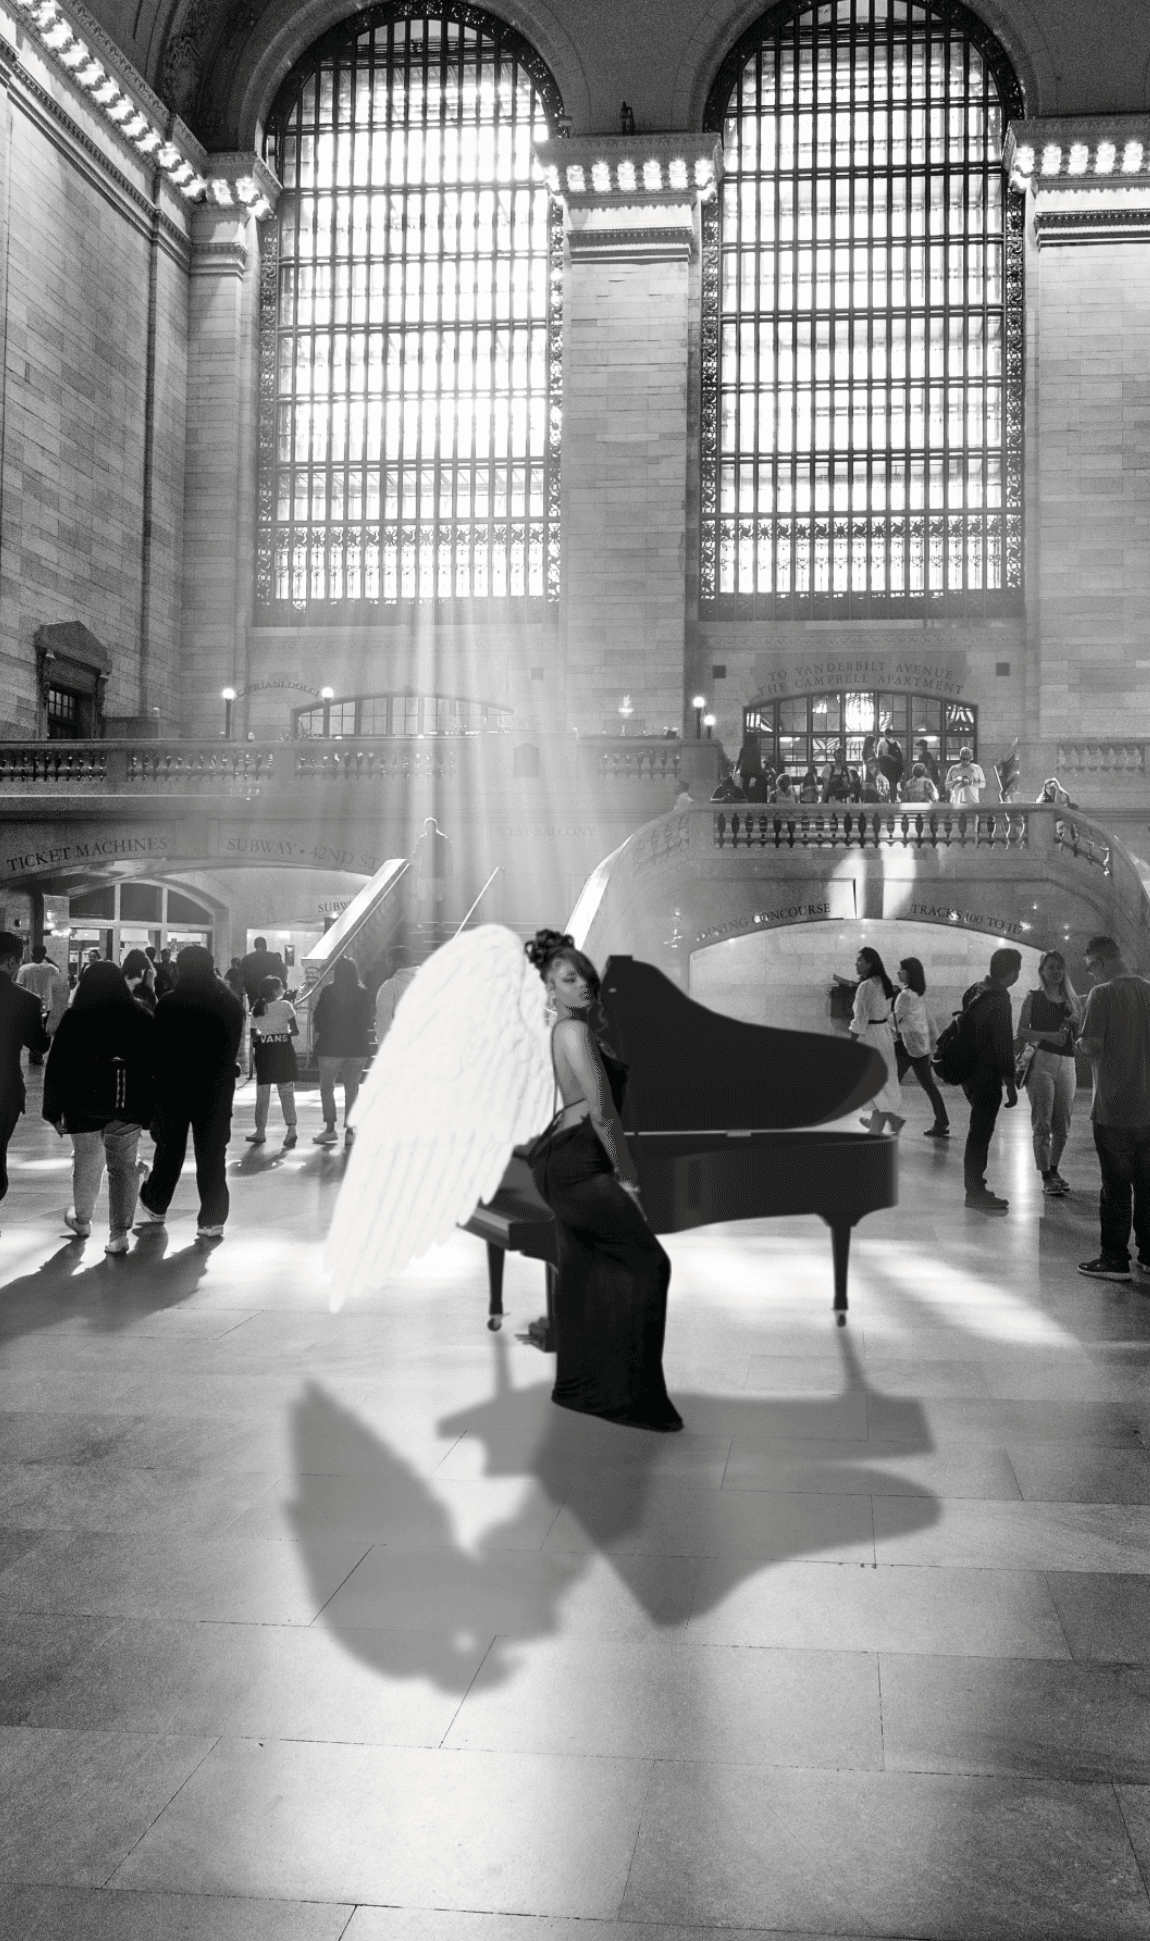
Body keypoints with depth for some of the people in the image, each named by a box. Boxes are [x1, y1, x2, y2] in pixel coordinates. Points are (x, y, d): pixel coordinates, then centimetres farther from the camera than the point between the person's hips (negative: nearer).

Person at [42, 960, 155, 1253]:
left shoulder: (74, 1018, -3)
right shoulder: (141, 1016, 1)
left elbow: (57, 1066, -4)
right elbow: (155, 1063, 3)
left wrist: (54, 1109, 0)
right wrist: (150, 1104, 9)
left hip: (84, 1105, -1)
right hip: (129, 1107, 1)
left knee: (86, 1163, 16)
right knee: (123, 1165, 5)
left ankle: (81, 1220, 35)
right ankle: (119, 1233, 1)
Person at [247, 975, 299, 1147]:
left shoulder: (256, 1009, 5)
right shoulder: (284, 1005, -3)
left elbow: (253, 1035, 3)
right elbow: (295, 1031, -6)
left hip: (264, 1052, 2)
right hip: (283, 1050, -2)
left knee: (262, 1094, 10)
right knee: (287, 1092, 1)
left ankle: (260, 1131, 16)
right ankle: (291, 1129, -11)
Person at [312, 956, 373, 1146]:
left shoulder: (328, 990, -7)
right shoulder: (362, 993, -1)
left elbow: (318, 1017, -4)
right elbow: (368, 1021, 5)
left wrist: (318, 1040, 7)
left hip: (331, 1046, -2)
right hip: (358, 1047, 3)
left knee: (327, 1087, 8)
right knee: (352, 1088, 8)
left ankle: (330, 1128, 0)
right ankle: (350, 1130, 5)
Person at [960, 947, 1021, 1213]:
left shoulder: (974, 992, 9)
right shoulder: (999, 1000, -19)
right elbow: (1003, 1046, -19)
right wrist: (1010, 1086, -14)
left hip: (969, 1071, 9)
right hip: (987, 1077, -9)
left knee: (979, 1130, 16)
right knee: (981, 1132, -2)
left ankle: (975, 1185, 23)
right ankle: (975, 1191, 3)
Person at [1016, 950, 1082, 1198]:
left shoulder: (1071, 999, 15)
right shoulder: (1033, 998, 4)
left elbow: (1079, 1037, 15)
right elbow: (1022, 1033, -4)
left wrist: (1075, 1022, -5)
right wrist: (1049, 1036, -17)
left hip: (1067, 1063, 4)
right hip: (1041, 1062, -4)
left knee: (1062, 1125, 6)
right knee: (1042, 1124, -6)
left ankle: (1054, 1170, 22)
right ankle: (1046, 1178, -3)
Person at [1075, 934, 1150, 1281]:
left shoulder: (1103, 994, -13)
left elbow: (1092, 1046, -18)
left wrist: (1081, 1041, 2)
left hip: (1114, 1109, -5)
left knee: (1116, 1187, 3)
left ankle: (1115, 1259, 11)